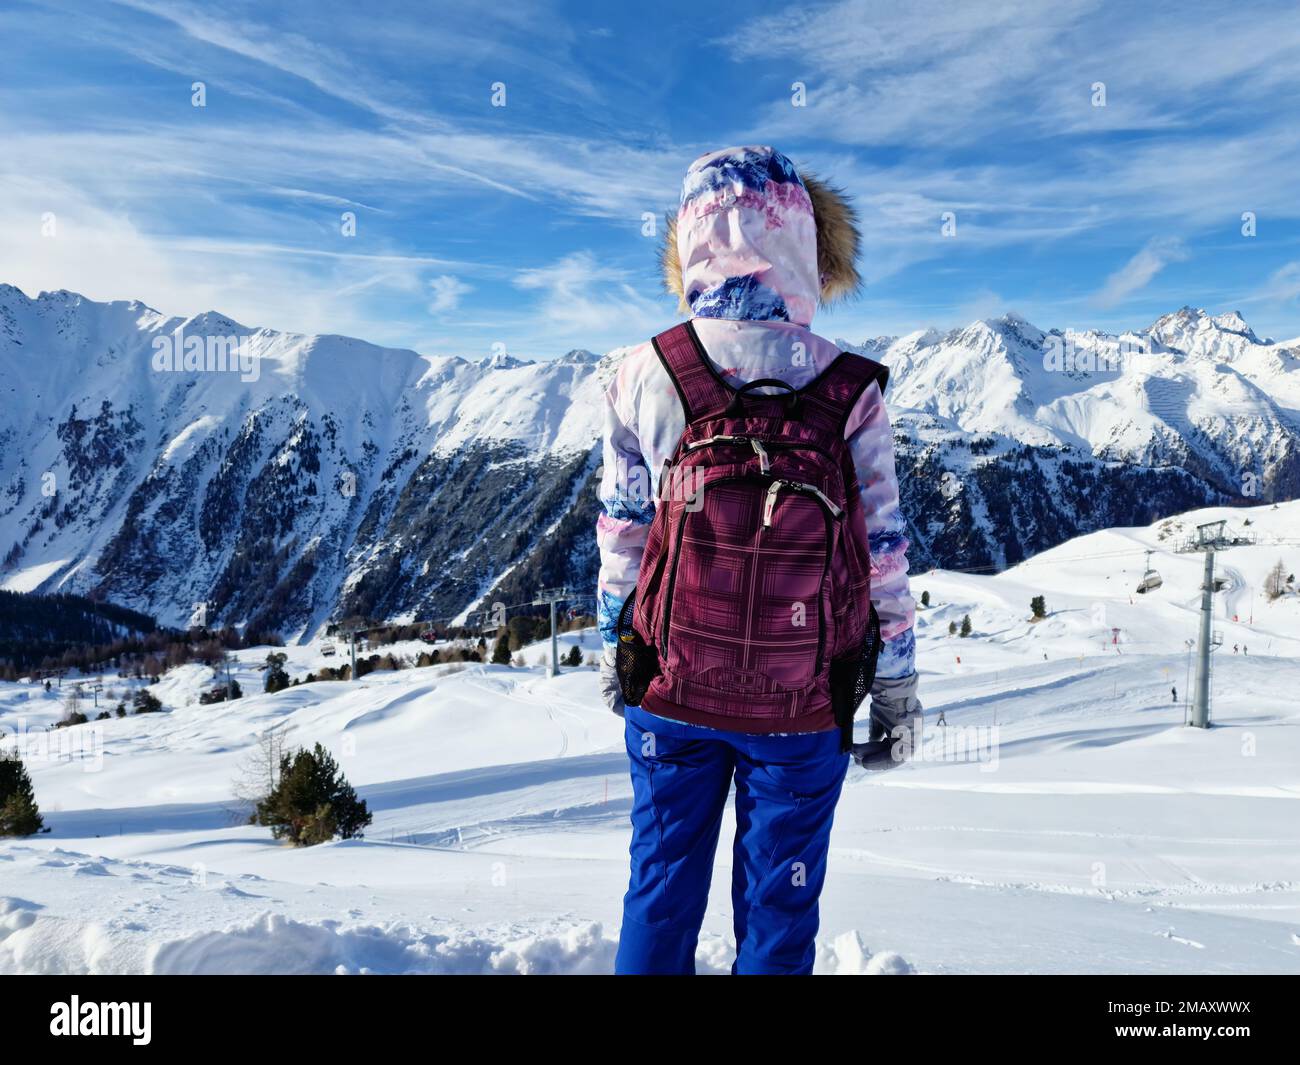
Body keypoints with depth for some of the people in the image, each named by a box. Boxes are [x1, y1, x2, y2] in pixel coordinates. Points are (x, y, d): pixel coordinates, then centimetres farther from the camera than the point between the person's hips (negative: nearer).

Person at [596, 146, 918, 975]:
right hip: (802, 709, -1)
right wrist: (897, 688, 5)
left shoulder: (643, 376, -7)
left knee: (662, 890, 18)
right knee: (779, 908, 15)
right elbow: (885, 552, -5)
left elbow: (620, 533, -1)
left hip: (672, 689, 1)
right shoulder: (851, 392, -10)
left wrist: (613, 645, 13)